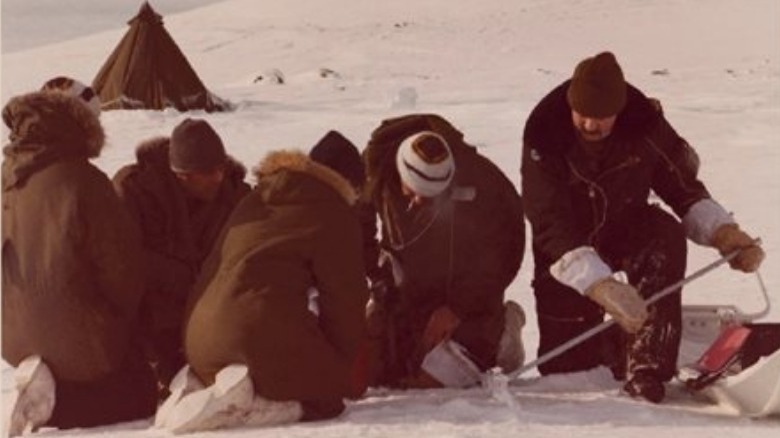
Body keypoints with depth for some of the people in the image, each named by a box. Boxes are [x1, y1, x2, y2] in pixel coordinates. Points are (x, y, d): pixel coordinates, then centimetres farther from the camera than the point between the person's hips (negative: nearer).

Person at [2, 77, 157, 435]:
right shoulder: (82, 182, -23)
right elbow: (120, 269, -16)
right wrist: (125, 321, 4)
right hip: (83, 345, -8)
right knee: (144, 392, 10)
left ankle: (47, 385, 5)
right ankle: (53, 403, -10)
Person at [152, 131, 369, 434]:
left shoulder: (255, 201, 25)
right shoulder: (334, 214, 4)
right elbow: (344, 297, 4)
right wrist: (352, 379, 14)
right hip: (267, 337, -8)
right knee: (326, 397, 10)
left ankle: (198, 385, 0)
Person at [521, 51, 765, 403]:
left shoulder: (645, 126, -19)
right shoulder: (543, 139, -26)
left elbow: (683, 185, -5)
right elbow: (550, 226, -32)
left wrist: (722, 231, -24)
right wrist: (600, 285, -46)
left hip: (628, 233, 1)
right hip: (567, 259, -1)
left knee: (666, 236, -35)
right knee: (562, 369, 0)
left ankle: (646, 364, -32)